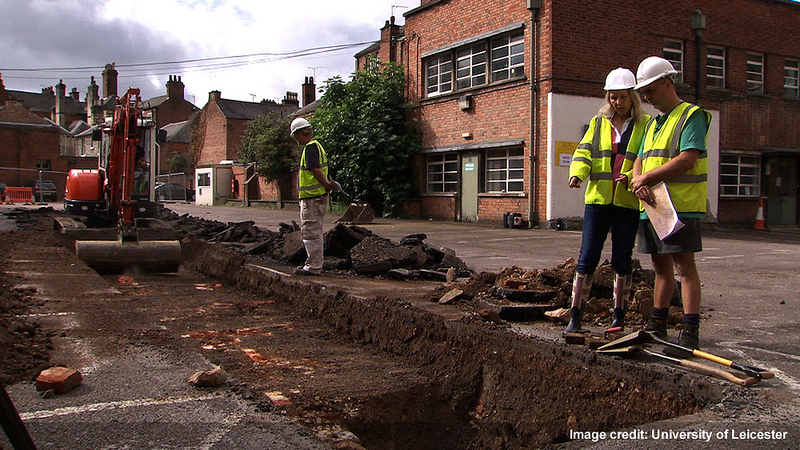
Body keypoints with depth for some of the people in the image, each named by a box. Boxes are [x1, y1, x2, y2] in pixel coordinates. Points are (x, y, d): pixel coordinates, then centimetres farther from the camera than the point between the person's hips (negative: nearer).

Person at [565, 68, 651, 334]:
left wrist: (632, 178, -19)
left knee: (622, 260, 5)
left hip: (628, 203, -1)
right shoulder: (598, 123, 14)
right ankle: (575, 316, 1)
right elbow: (584, 152, 5)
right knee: (587, 257, -3)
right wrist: (577, 173, -16)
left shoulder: (645, 125, 6)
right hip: (598, 200, 1)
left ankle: (619, 316, 17)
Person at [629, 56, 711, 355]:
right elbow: (640, 162, 16)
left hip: (680, 205, -8)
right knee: (661, 267, 14)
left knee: (684, 266, -9)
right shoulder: (653, 123, 22)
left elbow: (687, 160, -18)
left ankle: (690, 331, -7)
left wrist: (647, 177, -11)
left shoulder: (691, 116, -5)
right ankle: (657, 325, 22)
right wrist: (637, 181, -7)